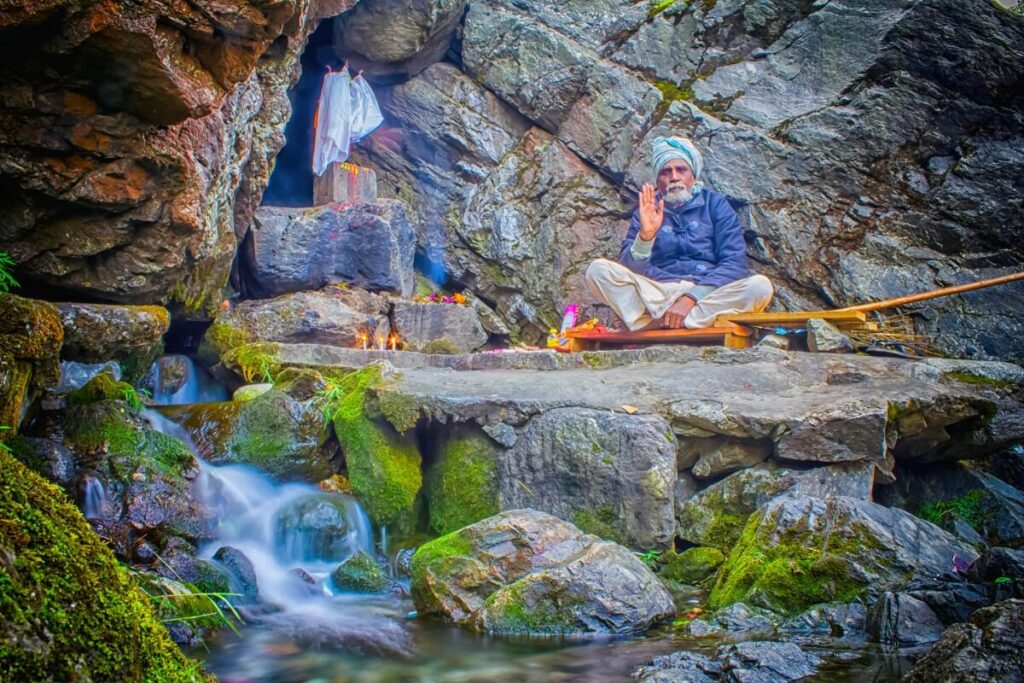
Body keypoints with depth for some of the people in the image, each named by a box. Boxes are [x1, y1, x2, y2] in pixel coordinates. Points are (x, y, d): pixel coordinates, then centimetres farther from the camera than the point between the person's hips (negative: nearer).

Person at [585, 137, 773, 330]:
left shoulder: (715, 204, 7)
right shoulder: (648, 210, 10)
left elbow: (734, 262, -5)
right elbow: (629, 270, -1)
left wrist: (691, 298, -18)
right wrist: (645, 234, -19)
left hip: (709, 294, 0)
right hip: (658, 293, 0)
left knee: (760, 286, -30)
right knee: (598, 270, -19)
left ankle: (655, 325, -29)